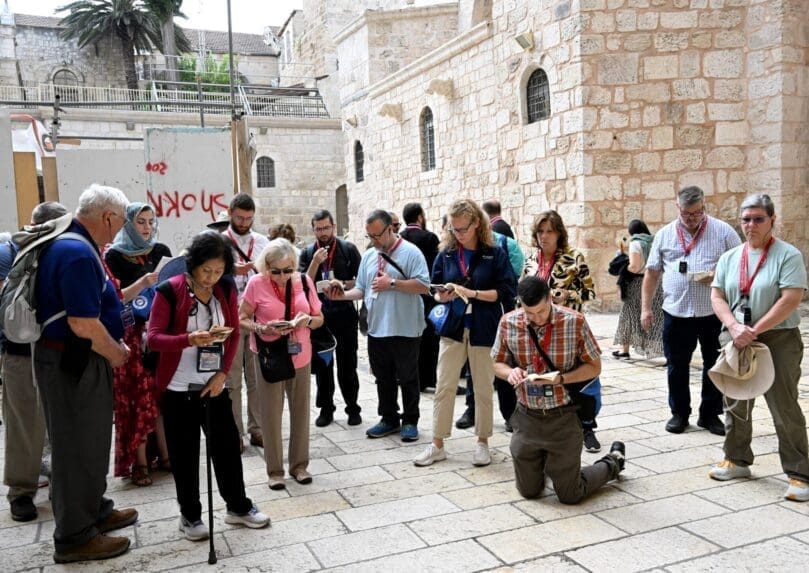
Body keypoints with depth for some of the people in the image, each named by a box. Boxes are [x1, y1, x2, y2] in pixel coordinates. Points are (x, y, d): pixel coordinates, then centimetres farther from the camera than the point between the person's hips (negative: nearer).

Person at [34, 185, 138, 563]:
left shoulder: (66, 244, 10)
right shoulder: (78, 253, -23)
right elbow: (83, 324, -28)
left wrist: (113, 343, 13)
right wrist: (116, 354, -12)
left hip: (77, 360, 10)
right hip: (73, 363, -10)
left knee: (91, 440, 21)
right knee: (77, 445, 2)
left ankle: (94, 510, 36)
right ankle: (74, 536, 16)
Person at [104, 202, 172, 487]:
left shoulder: (161, 251, 9)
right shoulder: (114, 255, -2)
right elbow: (114, 298, -9)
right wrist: (143, 283, -23)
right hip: (132, 334, -3)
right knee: (138, 397, -1)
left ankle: (165, 453, 17)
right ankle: (139, 462, 7)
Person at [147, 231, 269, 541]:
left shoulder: (226, 289, -1)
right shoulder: (170, 290, -13)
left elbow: (234, 333, 4)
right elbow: (154, 338, -16)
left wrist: (223, 373, -5)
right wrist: (189, 340, -33)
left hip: (214, 384, 3)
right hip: (178, 388, -3)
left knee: (227, 445, 11)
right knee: (184, 454, 7)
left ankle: (238, 507, 28)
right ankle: (190, 515, 25)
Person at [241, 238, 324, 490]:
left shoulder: (304, 281, -2)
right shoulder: (256, 283, -10)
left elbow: (319, 319, 6)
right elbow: (242, 319, -4)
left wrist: (307, 320, -16)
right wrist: (263, 329, -22)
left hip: (300, 356, 3)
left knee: (301, 410, 10)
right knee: (271, 414, 4)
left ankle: (299, 464, 26)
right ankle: (275, 469, 18)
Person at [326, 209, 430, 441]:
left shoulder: (410, 252, -8)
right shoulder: (368, 256, 11)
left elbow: (424, 286, -17)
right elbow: (361, 290, 13)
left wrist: (392, 283, -19)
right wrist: (343, 294, -5)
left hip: (405, 330, -6)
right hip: (377, 329, 6)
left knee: (408, 378, 6)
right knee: (383, 378, 14)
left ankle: (410, 422, 19)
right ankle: (389, 419, 28)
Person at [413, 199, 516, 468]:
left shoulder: (495, 254, -4)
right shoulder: (446, 255, 5)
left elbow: (507, 291, -9)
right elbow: (435, 290, 10)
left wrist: (473, 293, -18)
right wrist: (442, 296, -12)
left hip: (484, 330, -2)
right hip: (453, 327, 3)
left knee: (484, 389, 7)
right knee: (444, 387, 3)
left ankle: (482, 443, 22)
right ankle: (437, 445, 12)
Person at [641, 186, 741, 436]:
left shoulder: (723, 231, 1)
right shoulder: (665, 234, 6)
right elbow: (652, 273, 9)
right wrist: (646, 307, 4)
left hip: (714, 312, -1)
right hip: (676, 311, 1)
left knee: (715, 365, 9)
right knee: (677, 366, 8)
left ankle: (710, 415, 23)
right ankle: (679, 413, 23)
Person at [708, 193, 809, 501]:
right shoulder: (729, 257, 8)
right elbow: (717, 297, 4)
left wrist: (754, 331, -19)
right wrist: (734, 327, -14)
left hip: (778, 341, -5)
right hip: (737, 341, 5)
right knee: (736, 404, 14)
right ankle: (737, 460, 30)